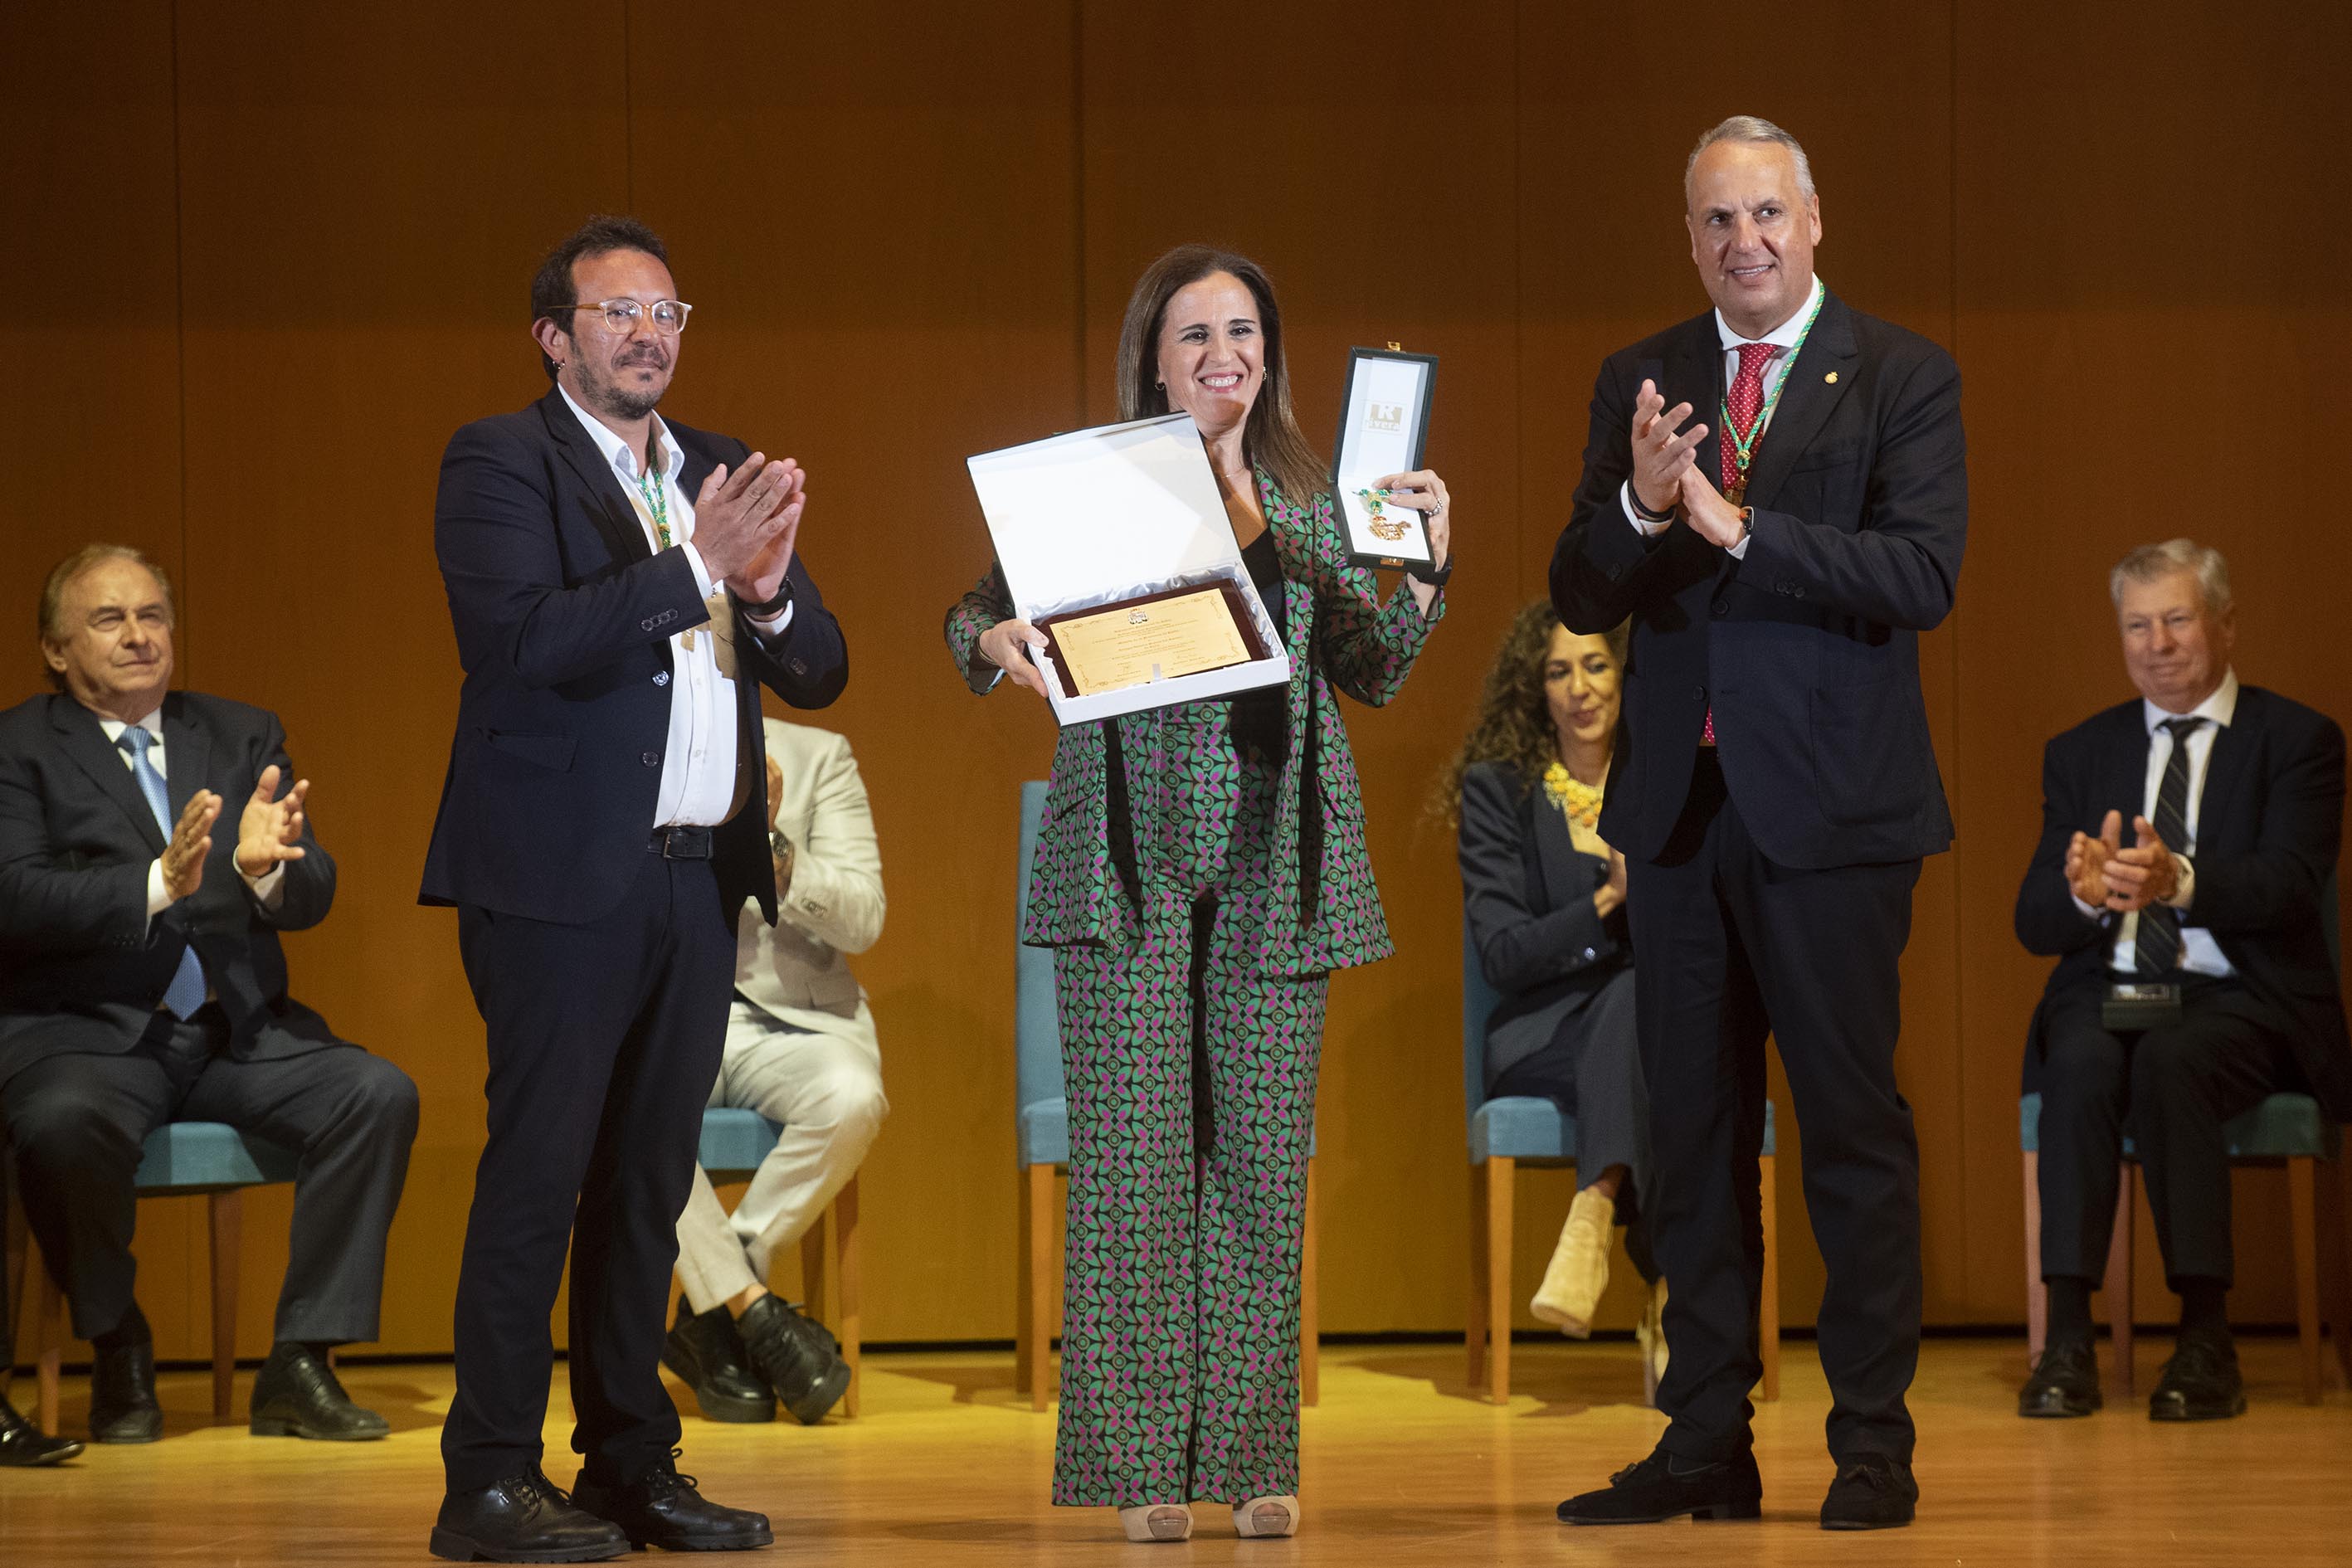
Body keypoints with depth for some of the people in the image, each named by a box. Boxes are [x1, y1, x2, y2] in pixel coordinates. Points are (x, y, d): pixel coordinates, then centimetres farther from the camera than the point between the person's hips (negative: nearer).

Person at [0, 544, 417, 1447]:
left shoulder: (245, 739, 16)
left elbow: (313, 898, 5)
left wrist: (266, 865, -20)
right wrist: (156, 884, -28)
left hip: (238, 1032, 4)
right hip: (85, 1033, -4)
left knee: (377, 1094, -22)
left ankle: (299, 1367, -15)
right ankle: (118, 1356, -10)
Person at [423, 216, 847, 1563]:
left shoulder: (718, 475, 17)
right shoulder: (501, 462, -2)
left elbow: (820, 674, 13)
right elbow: (523, 640, -17)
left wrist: (770, 592, -8)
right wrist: (691, 566, -21)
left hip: (699, 879, 6)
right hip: (564, 877, -6)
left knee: (650, 1183, 10)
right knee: (539, 1170, -7)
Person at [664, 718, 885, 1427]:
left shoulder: (816, 757, 5)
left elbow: (863, 921, -4)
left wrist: (772, 845, -20)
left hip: (792, 1018, 0)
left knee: (852, 1099, -35)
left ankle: (711, 1316, -20)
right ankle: (757, 1315, -26)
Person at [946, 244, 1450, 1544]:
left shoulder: (1308, 500, 12)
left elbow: (1370, 673, 13)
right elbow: (974, 617, 5)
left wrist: (1427, 560, -1)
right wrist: (1000, 644, -17)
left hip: (1273, 858, 3)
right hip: (1130, 849, -3)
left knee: (1264, 1150, 2)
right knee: (1132, 1147, -4)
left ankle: (1251, 1455, 9)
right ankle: (1140, 1461, 1)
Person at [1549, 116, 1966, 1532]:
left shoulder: (1899, 378, -2)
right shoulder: (1640, 384, 10)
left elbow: (1923, 577, -15)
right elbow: (1580, 599, 5)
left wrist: (1737, 527, -21)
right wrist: (1639, 506, -15)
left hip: (1831, 807, -4)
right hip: (1680, 804, 5)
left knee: (1855, 1124, -1)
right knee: (1696, 1134, 9)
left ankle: (1874, 1446, 6)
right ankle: (1707, 1443, 16)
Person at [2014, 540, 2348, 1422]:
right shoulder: (2080, 754, 15)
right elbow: (2033, 923, 6)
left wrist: (2180, 881, -35)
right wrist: (2082, 893, -20)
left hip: (2238, 996, -3)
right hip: (2110, 987, 3)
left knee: (2171, 1061, -35)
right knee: (2081, 1066, -31)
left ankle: (2206, 1341, -31)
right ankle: (2067, 1339, -34)